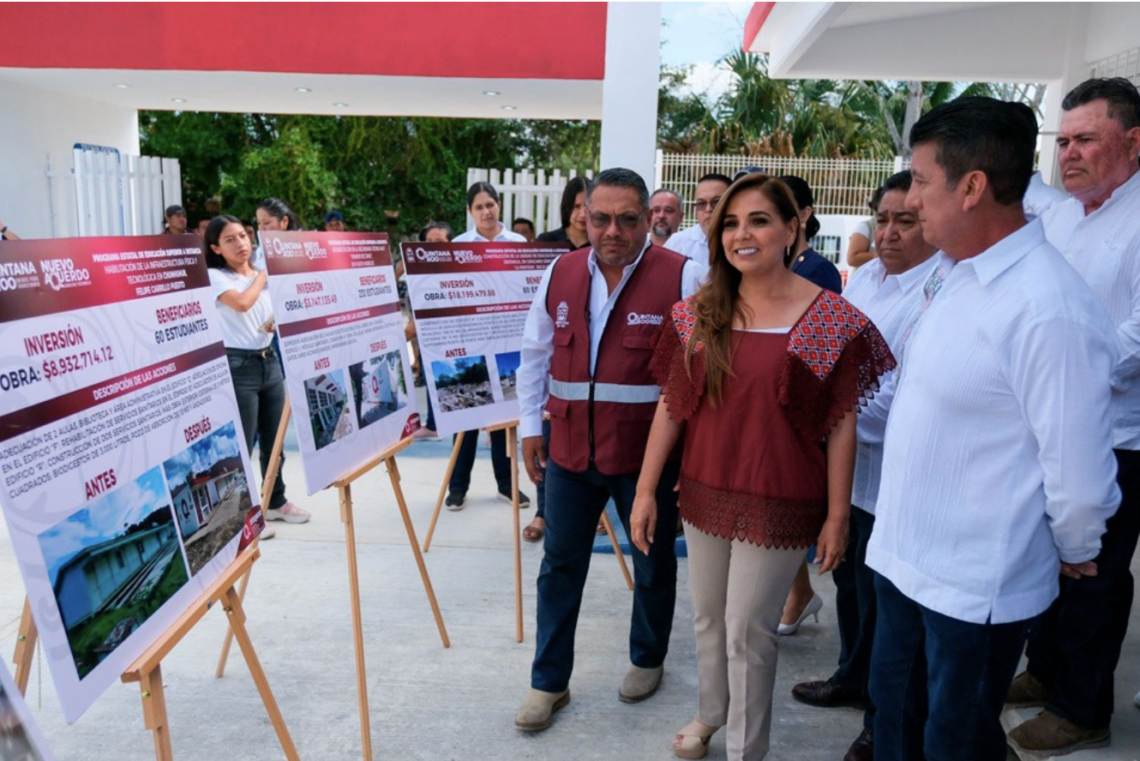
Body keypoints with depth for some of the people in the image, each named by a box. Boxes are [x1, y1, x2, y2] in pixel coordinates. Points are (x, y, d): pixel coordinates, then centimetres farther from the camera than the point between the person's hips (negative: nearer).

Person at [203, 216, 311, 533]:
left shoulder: (264, 275, 13)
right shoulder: (215, 277, -6)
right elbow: (241, 303, -25)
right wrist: (261, 277, -8)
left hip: (269, 361, 6)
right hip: (237, 366, -6)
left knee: (274, 440, 14)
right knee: (241, 445, -3)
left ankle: (276, 501, 29)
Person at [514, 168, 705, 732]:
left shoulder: (681, 277, -11)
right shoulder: (560, 273, 3)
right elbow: (536, 353, 12)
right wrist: (529, 426, 10)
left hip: (647, 452, -3)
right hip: (570, 447, 4)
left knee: (653, 566, 16)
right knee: (559, 565, 12)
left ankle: (647, 660, 41)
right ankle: (548, 680, 29)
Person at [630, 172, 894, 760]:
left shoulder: (832, 320, -11)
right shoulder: (698, 314, 0)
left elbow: (841, 423, -8)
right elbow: (670, 404, 2)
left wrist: (837, 515, -6)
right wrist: (646, 490, 1)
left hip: (780, 503, -4)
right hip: (704, 494, 4)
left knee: (747, 630, 5)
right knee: (708, 617, 20)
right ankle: (711, 713, 47)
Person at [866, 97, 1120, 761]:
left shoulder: (1049, 309, -25)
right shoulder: (964, 277, 4)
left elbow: (1079, 475, -21)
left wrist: (1075, 554, -3)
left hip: (975, 590, -7)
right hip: (905, 558, 8)